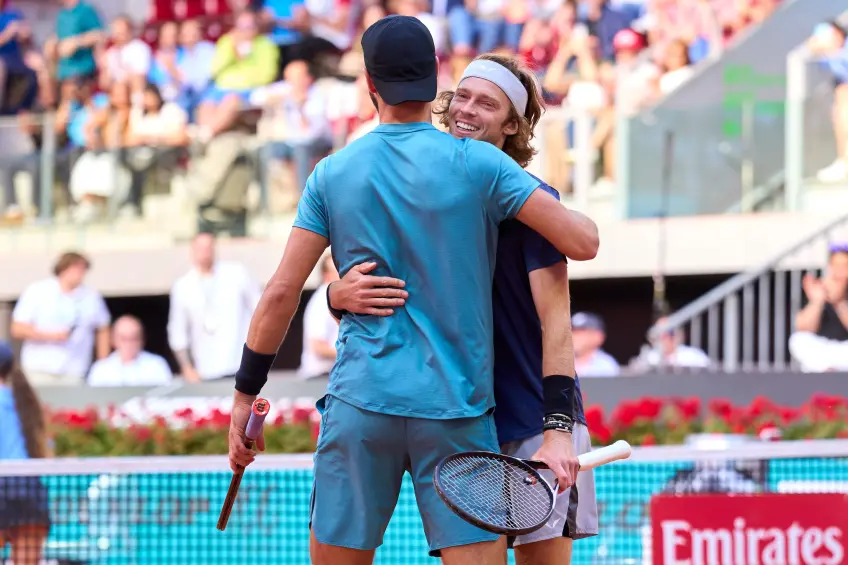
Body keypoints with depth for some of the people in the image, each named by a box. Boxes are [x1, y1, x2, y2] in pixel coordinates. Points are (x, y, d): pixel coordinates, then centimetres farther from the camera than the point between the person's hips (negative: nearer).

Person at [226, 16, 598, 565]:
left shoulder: (332, 174, 4)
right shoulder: (478, 163, -3)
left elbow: (282, 293, 3)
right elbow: (583, 242, -6)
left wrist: (245, 395, 12)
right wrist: (558, 204, 17)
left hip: (361, 400, 2)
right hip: (457, 407, -2)